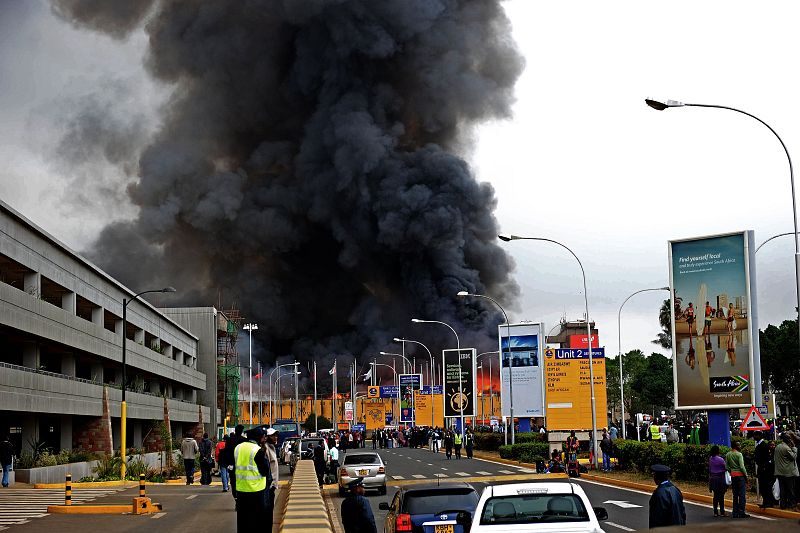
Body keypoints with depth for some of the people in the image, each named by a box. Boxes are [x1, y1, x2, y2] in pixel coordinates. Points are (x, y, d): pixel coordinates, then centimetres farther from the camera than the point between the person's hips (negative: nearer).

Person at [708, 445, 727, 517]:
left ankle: (715, 512, 11)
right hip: (720, 478, -6)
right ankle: (722, 512, 1)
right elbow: (726, 468, -6)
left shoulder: (710, 459, 4)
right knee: (721, 496, -1)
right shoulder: (721, 460, -15)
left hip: (713, 478, 6)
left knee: (715, 495, 10)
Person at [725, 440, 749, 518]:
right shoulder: (739, 454, -11)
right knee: (742, 494, -3)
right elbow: (742, 467, -16)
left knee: (735, 495, 12)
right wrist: (746, 475, -7)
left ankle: (735, 512, 13)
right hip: (740, 475, -6)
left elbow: (726, 467, 7)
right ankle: (741, 513, -6)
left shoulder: (727, 455, 7)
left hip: (733, 475, 6)